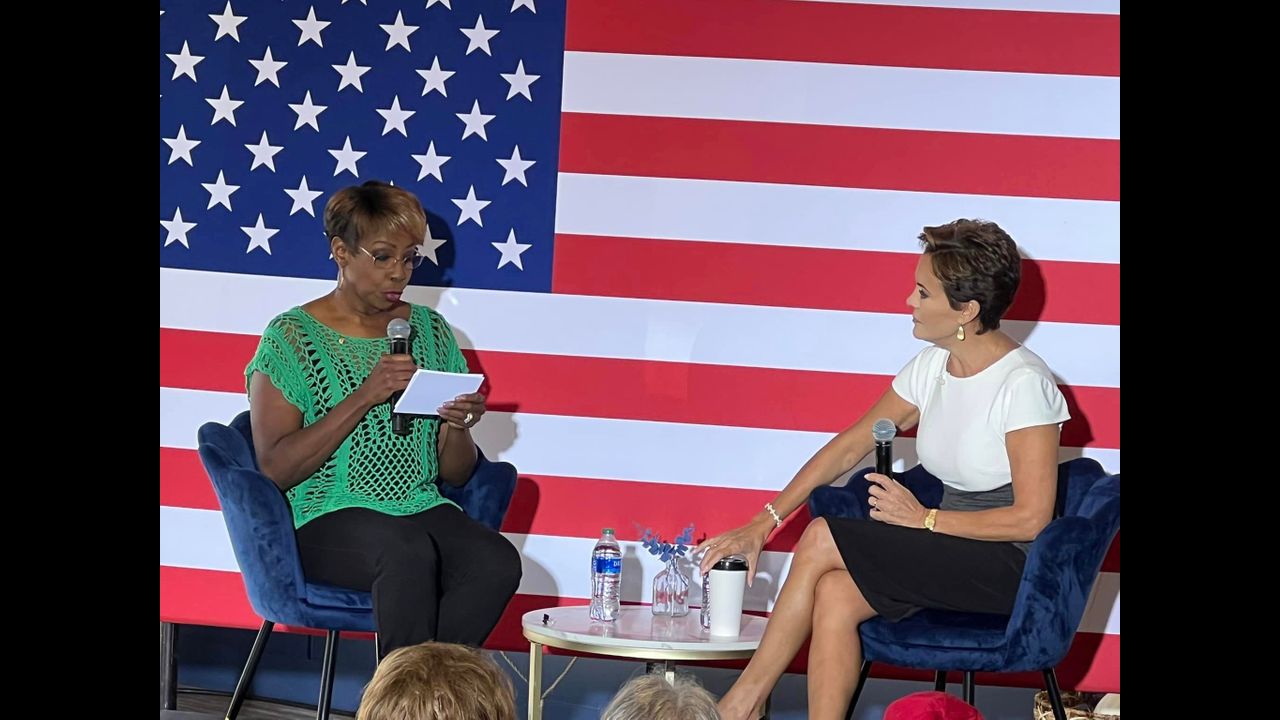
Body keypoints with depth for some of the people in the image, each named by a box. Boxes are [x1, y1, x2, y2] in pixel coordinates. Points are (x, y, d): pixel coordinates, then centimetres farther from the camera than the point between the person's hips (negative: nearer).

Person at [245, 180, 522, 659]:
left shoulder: (429, 331, 15)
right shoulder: (292, 336, 3)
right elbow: (275, 468, -8)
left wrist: (458, 427, -7)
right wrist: (364, 397, -15)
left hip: (425, 510, 4)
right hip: (330, 521, -4)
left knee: (498, 562, -28)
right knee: (410, 553, -37)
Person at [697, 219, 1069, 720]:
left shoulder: (1022, 383, -18)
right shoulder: (932, 367, 5)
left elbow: (1031, 518, -18)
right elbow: (849, 447, 8)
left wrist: (923, 518, -15)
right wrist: (764, 522, 2)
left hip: (1007, 566, -7)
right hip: (949, 554, 7)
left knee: (824, 538, -19)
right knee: (835, 595, -21)